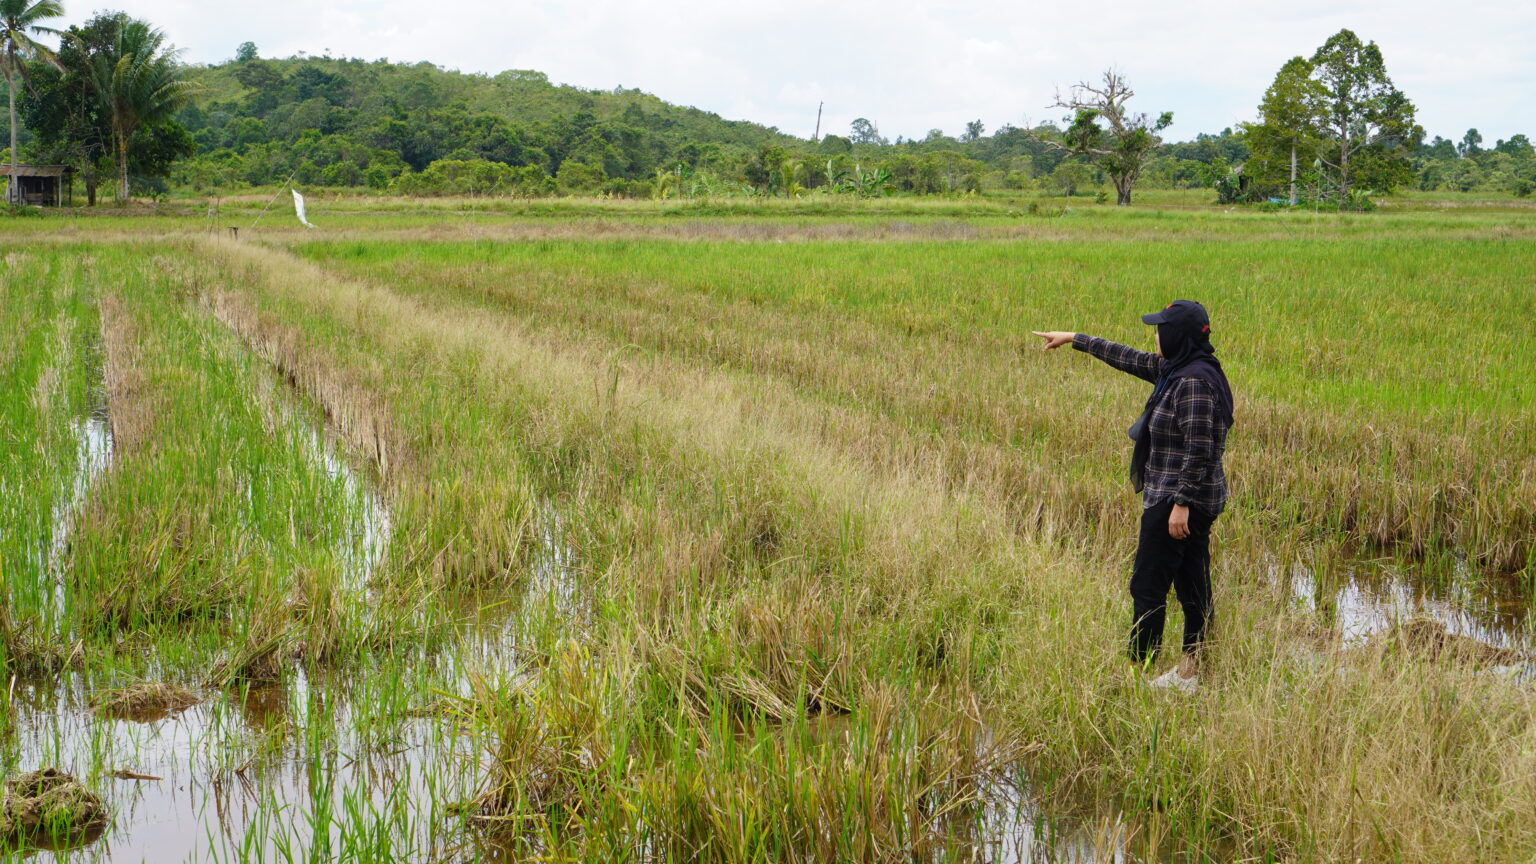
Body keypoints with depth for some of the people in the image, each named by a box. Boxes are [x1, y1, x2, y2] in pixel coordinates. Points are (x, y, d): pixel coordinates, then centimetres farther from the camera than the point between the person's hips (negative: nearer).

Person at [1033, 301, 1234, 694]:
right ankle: (1189, 673, 19)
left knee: (1148, 587, -5)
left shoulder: (1193, 382, -20)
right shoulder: (1175, 369, 10)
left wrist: (1181, 503, -23)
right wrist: (1073, 339, 29)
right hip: (1195, 500, 10)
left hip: (1176, 499, -10)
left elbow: (1199, 451, -23)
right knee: (1192, 586, 13)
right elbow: (1128, 358, 23)